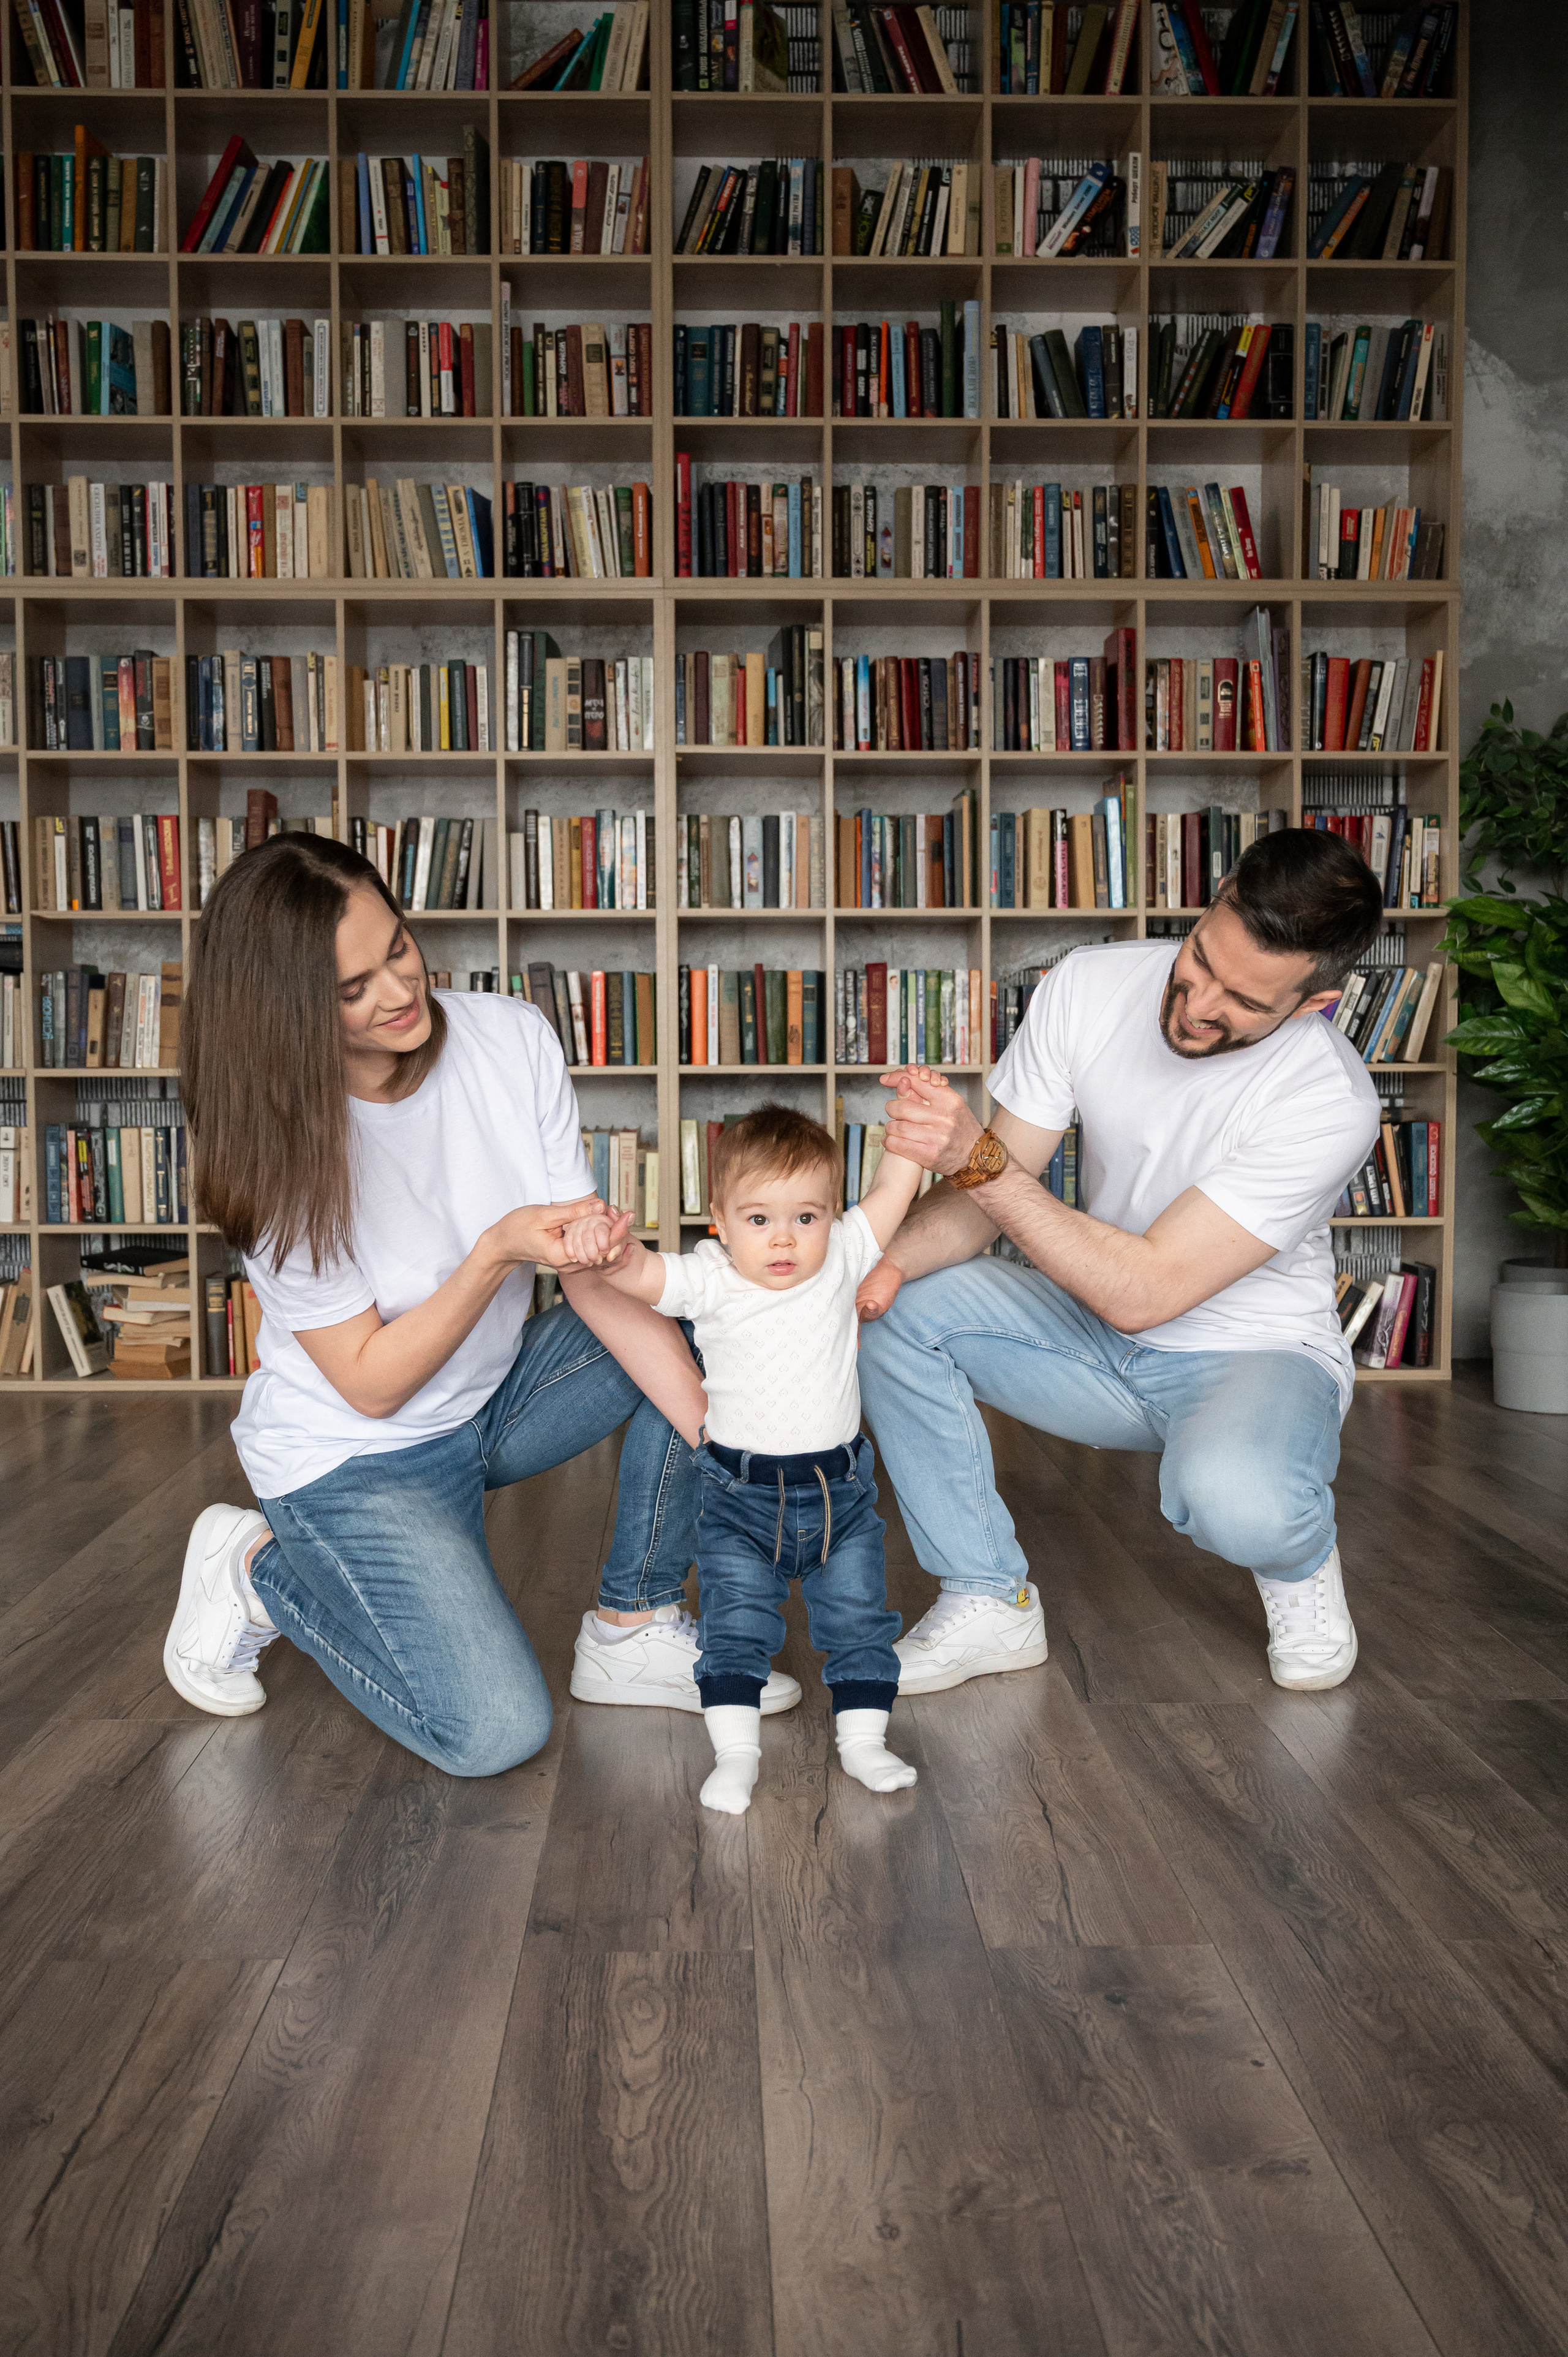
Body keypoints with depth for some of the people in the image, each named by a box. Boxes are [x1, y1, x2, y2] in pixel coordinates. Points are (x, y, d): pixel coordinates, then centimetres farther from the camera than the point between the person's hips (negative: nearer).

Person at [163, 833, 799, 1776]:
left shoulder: (512, 1038, -14)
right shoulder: (281, 1145, -24)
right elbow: (372, 1385, -20)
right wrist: (497, 1253, -35)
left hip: (492, 1395, 5)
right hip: (354, 1454, -5)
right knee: (493, 1732, -17)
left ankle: (637, 1631, -1)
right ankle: (258, 1568, 7)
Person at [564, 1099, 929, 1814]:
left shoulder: (842, 1259, -4)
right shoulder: (709, 1280, -12)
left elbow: (892, 1190, 0)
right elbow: (635, 1272, -25)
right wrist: (601, 1245, -47)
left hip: (840, 1491, 2)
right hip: (740, 1493, -2)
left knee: (858, 1617, 9)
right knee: (735, 1626, 0)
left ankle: (863, 1739, 24)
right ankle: (735, 1750, 12)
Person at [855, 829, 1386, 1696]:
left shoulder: (1330, 1100, -27)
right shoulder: (1091, 985, -14)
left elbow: (1142, 1291, -32)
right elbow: (978, 1197, -10)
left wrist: (977, 1158, -40)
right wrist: (885, 1258, -31)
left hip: (1249, 1353, -4)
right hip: (1094, 1333, 5)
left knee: (1233, 1500, -38)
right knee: (895, 1306, -19)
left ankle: (1300, 1559, 3)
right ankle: (990, 1601, -6)